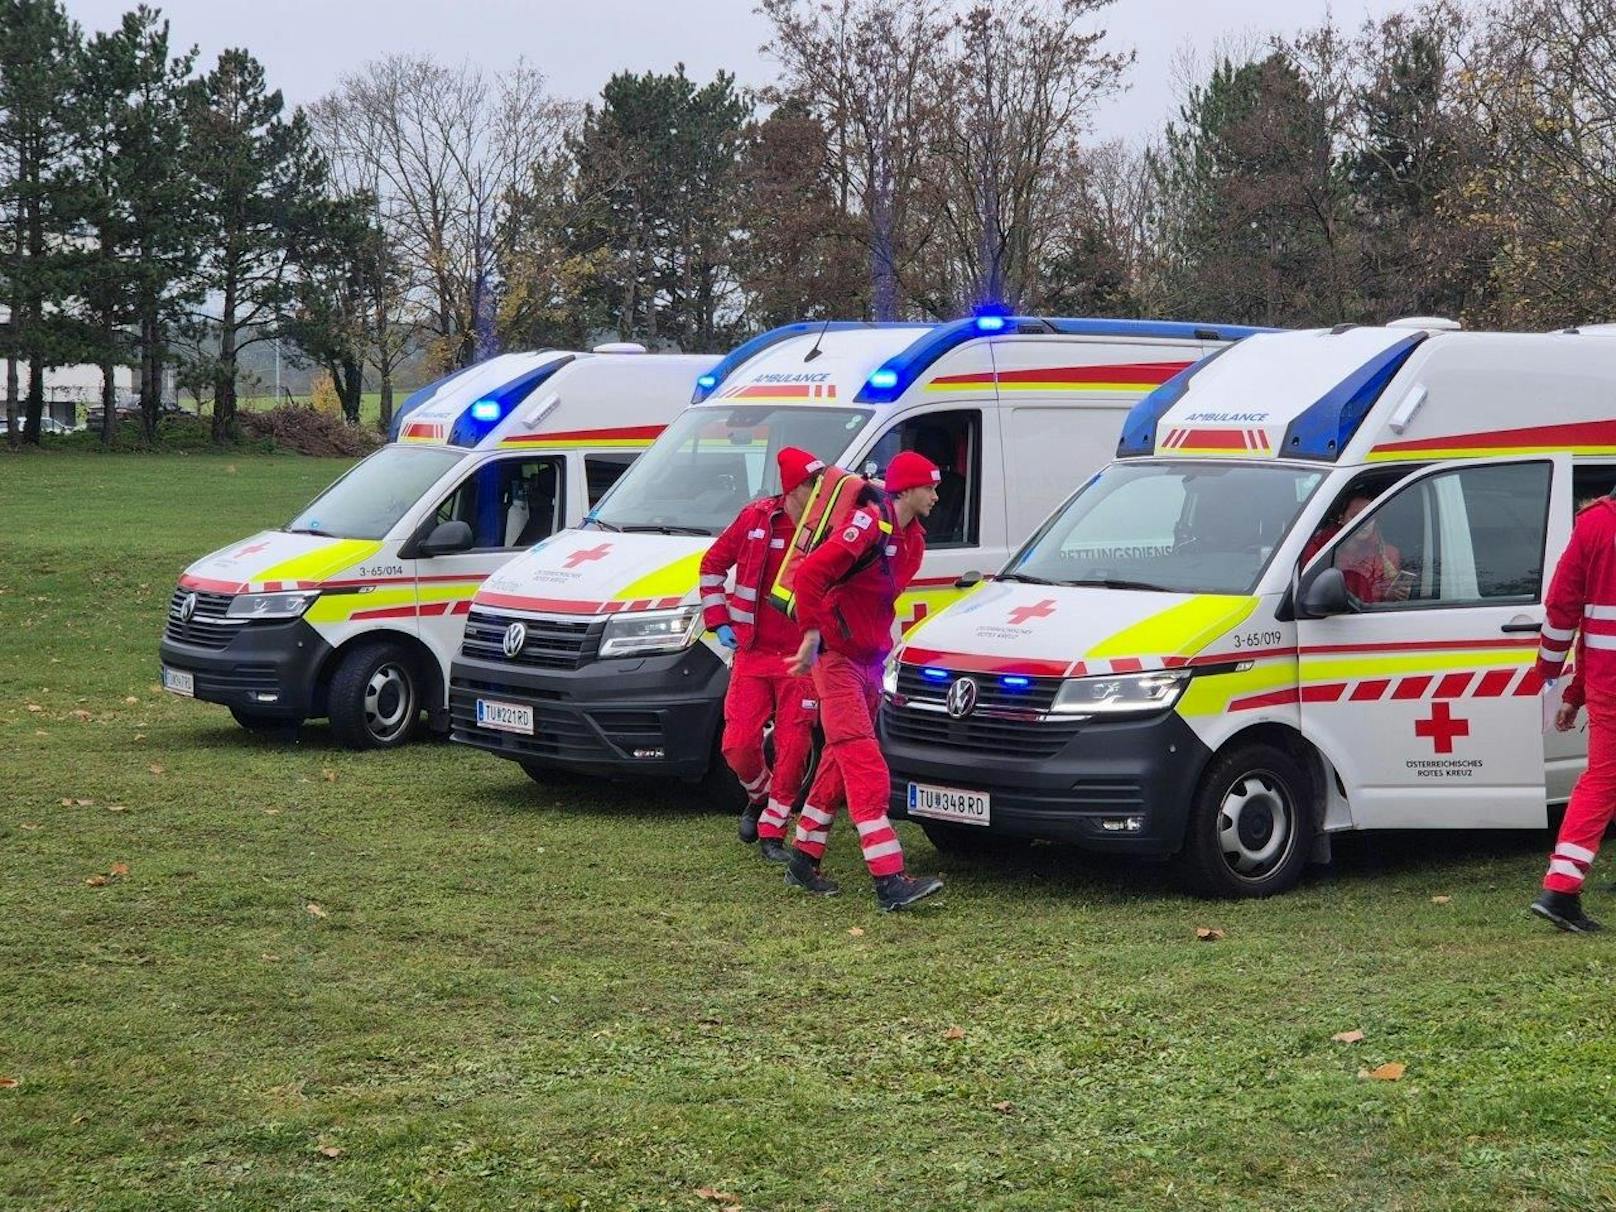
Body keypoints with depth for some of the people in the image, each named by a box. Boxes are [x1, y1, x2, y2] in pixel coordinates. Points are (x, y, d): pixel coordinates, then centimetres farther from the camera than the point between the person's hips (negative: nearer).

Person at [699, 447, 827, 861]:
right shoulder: (757, 519, -3)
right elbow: (713, 565, 9)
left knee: (793, 748, -2)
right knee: (739, 744, -4)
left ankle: (772, 832, 12)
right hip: (753, 654, 0)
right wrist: (718, 620, 5)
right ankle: (760, 795, 28)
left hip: (801, 658, 0)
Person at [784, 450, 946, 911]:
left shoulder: (911, 539, 10)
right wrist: (812, 635, -25)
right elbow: (810, 573, -27)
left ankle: (803, 862, 27)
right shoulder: (870, 526, -20)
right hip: (837, 660, -9)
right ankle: (890, 882, -19)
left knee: (841, 765, 16)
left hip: (870, 661, 9)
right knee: (867, 769, -14)